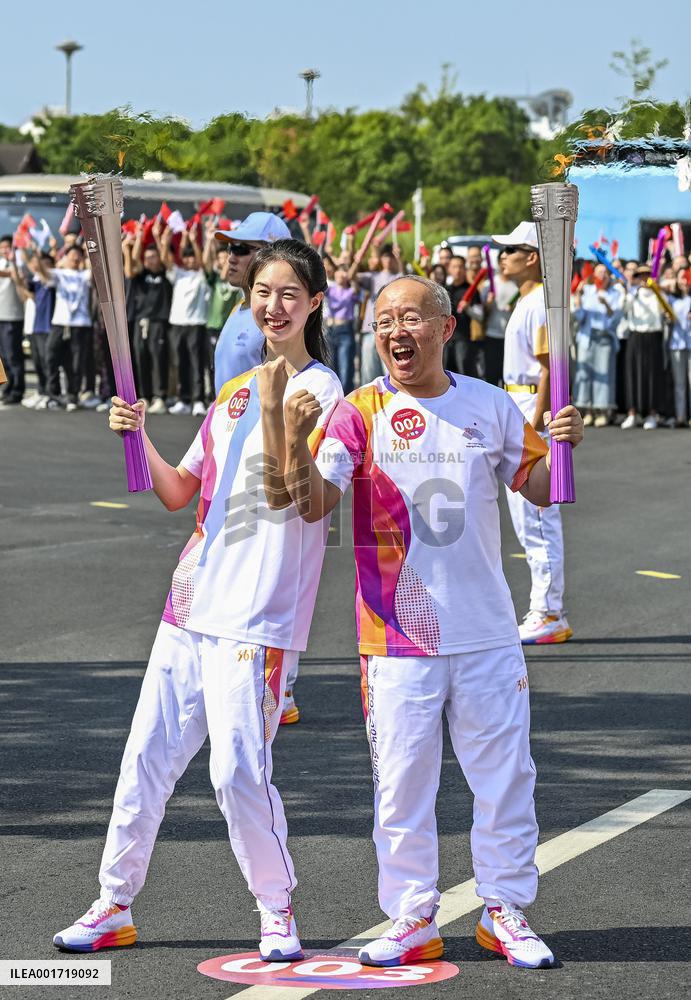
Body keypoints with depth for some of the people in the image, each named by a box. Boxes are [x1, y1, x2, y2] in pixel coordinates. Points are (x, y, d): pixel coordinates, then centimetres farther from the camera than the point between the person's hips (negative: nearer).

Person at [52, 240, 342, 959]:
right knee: (148, 755, 8)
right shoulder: (234, 391, 16)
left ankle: (277, 910, 10)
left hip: (257, 613, -7)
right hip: (193, 601, 7)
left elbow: (286, 489, -19)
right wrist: (139, 437, 2)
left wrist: (274, 407, -29)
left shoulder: (321, 391, -6)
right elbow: (179, 492, 18)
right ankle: (115, 905, 18)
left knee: (239, 769, -9)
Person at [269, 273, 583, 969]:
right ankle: (412, 919, 15)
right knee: (401, 781, 4)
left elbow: (538, 489, 14)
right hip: (397, 637, -2)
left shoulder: (491, 407, 4)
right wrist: (294, 440, -31)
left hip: (487, 632, 2)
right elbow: (313, 504, -13)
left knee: (504, 776, 8)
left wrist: (561, 446, -7)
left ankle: (504, 912, 21)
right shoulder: (360, 413, -3)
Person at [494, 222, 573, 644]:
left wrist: (534, 428, -24)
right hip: (520, 410, 11)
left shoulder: (542, 302, -16)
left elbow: (550, 370, -21)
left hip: (536, 410, -11)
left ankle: (550, 617, -5)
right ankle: (545, 610, 20)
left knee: (538, 515, -8)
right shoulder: (527, 301, 17)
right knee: (528, 517, 14)